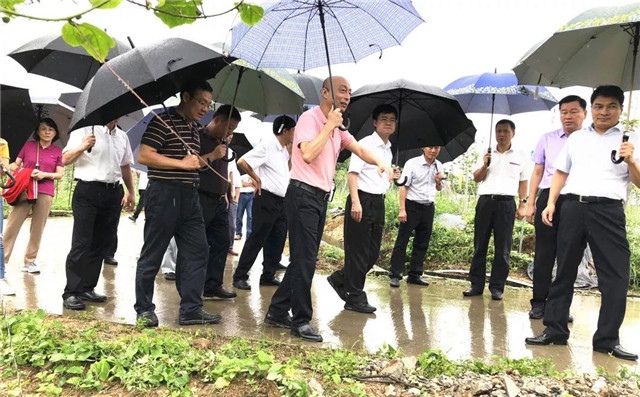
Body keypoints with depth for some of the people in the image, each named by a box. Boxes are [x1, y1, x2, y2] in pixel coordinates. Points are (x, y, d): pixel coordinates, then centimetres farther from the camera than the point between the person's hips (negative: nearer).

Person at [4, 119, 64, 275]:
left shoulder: (58, 152, 9)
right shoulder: (28, 145, 10)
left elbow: (60, 174, 5)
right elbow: (16, 164, 13)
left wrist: (45, 174, -11)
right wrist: (10, 166, -8)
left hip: (45, 193, 0)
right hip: (23, 191, 0)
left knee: (38, 228, 2)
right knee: (12, 226, -4)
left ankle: (30, 261, 12)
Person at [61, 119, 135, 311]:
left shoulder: (122, 136, 16)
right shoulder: (84, 130, 0)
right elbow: (65, 160, -6)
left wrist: (131, 192, 16)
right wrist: (82, 147, -24)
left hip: (113, 193, 6)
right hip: (88, 192, -5)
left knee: (101, 244, 8)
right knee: (81, 244, -7)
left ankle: (88, 288, 17)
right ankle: (71, 293, -2)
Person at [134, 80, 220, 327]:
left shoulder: (195, 128, 17)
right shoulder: (164, 121, -9)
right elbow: (143, 156, -17)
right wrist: (181, 163, -16)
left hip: (190, 196, 9)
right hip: (164, 194, -8)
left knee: (196, 251, 6)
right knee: (152, 255, 3)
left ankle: (191, 309, 13)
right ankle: (144, 310, 16)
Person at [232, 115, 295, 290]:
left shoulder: (283, 149, 14)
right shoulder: (267, 145, -13)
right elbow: (242, 162, -17)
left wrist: (291, 147, 17)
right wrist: (257, 179, -8)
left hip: (281, 201, 9)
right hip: (267, 200, -9)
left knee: (277, 241, 10)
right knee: (256, 239, -6)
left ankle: (268, 276, 18)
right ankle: (240, 276, 2)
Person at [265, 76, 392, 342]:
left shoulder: (338, 129, 17)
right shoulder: (310, 118, -10)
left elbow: (359, 150, 6)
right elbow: (308, 154, -25)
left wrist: (379, 162, -13)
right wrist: (329, 125, -18)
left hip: (320, 198, 9)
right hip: (303, 195, -9)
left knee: (304, 260, 12)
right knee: (304, 260, -6)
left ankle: (277, 312, 23)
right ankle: (301, 321, 4)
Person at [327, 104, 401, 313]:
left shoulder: (388, 150, 18)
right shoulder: (365, 143, -6)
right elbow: (352, 174, -13)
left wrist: (391, 176, 10)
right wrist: (355, 202, -23)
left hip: (379, 203, 8)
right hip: (363, 200, -8)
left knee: (373, 252, 9)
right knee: (358, 251, -2)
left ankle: (339, 279, 27)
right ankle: (355, 298, 8)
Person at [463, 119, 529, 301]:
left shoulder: (520, 156, 8)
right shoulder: (488, 154, 13)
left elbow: (523, 182, 9)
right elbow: (476, 178, 11)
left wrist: (522, 205, 1)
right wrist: (485, 165, -7)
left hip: (506, 204, -2)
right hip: (485, 202, 2)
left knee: (502, 248, 0)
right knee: (480, 245, 2)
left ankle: (497, 287, 7)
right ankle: (476, 285, 8)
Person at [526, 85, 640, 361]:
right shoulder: (576, 138, 17)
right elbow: (561, 173, 17)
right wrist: (551, 203, 6)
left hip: (608, 210, -2)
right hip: (572, 207, 2)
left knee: (615, 276, -3)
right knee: (564, 271, 5)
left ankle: (607, 340, 7)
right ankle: (554, 331, 13)